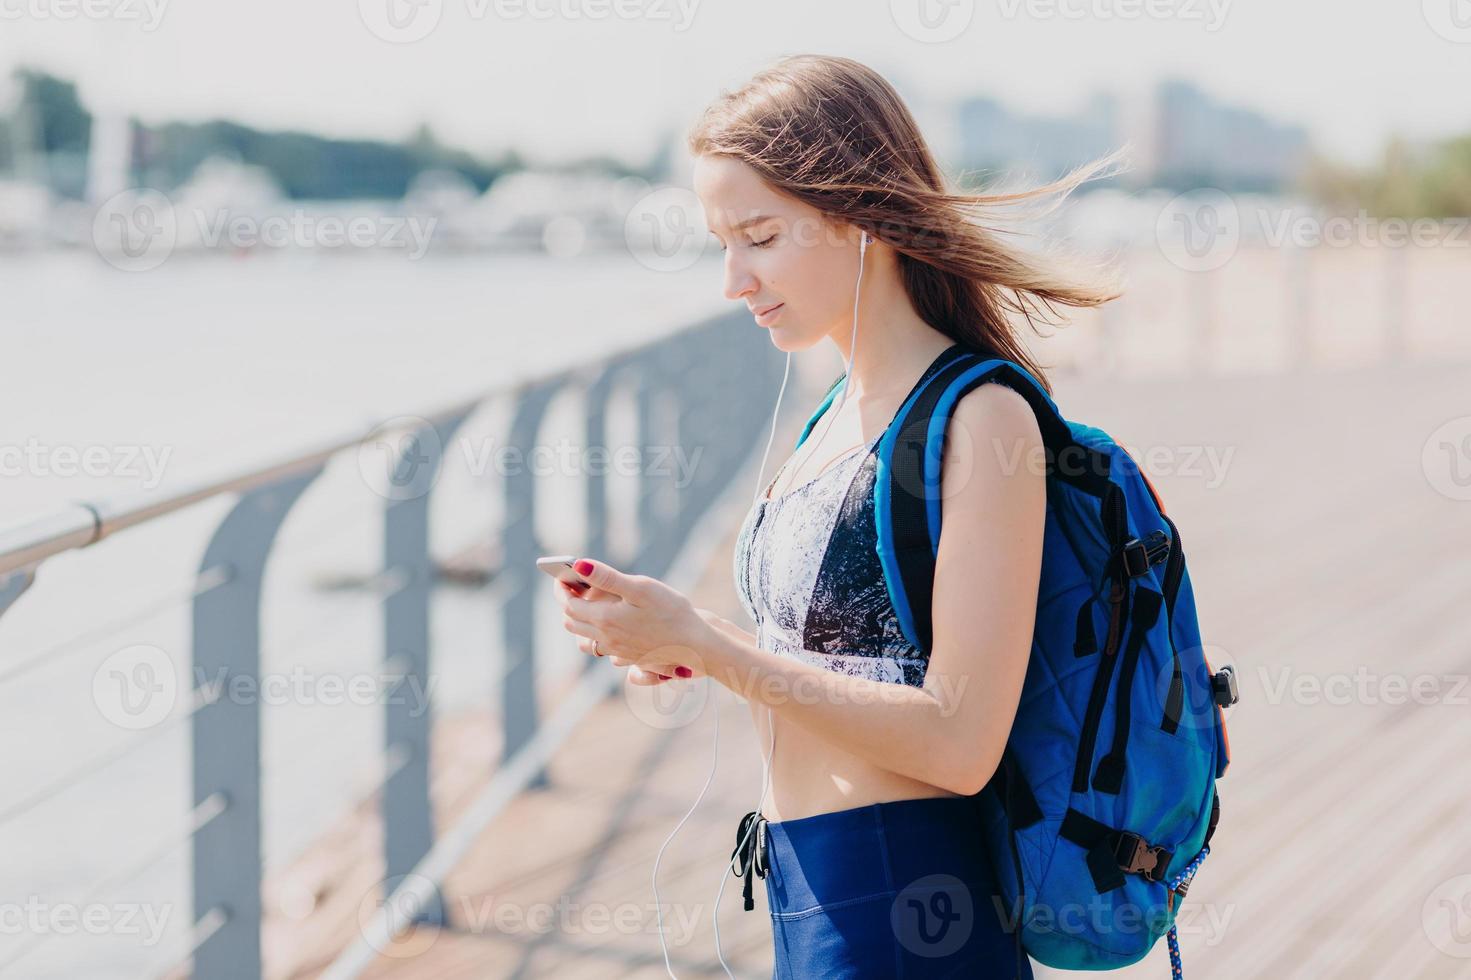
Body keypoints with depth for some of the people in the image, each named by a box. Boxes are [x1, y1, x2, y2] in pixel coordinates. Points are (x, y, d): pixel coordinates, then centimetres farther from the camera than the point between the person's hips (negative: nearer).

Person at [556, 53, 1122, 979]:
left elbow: (958, 743, -20)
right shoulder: (844, 415, 10)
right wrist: (677, 642, 0)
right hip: (814, 900, 8)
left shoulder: (981, 421, -15)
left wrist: (702, 642, -19)